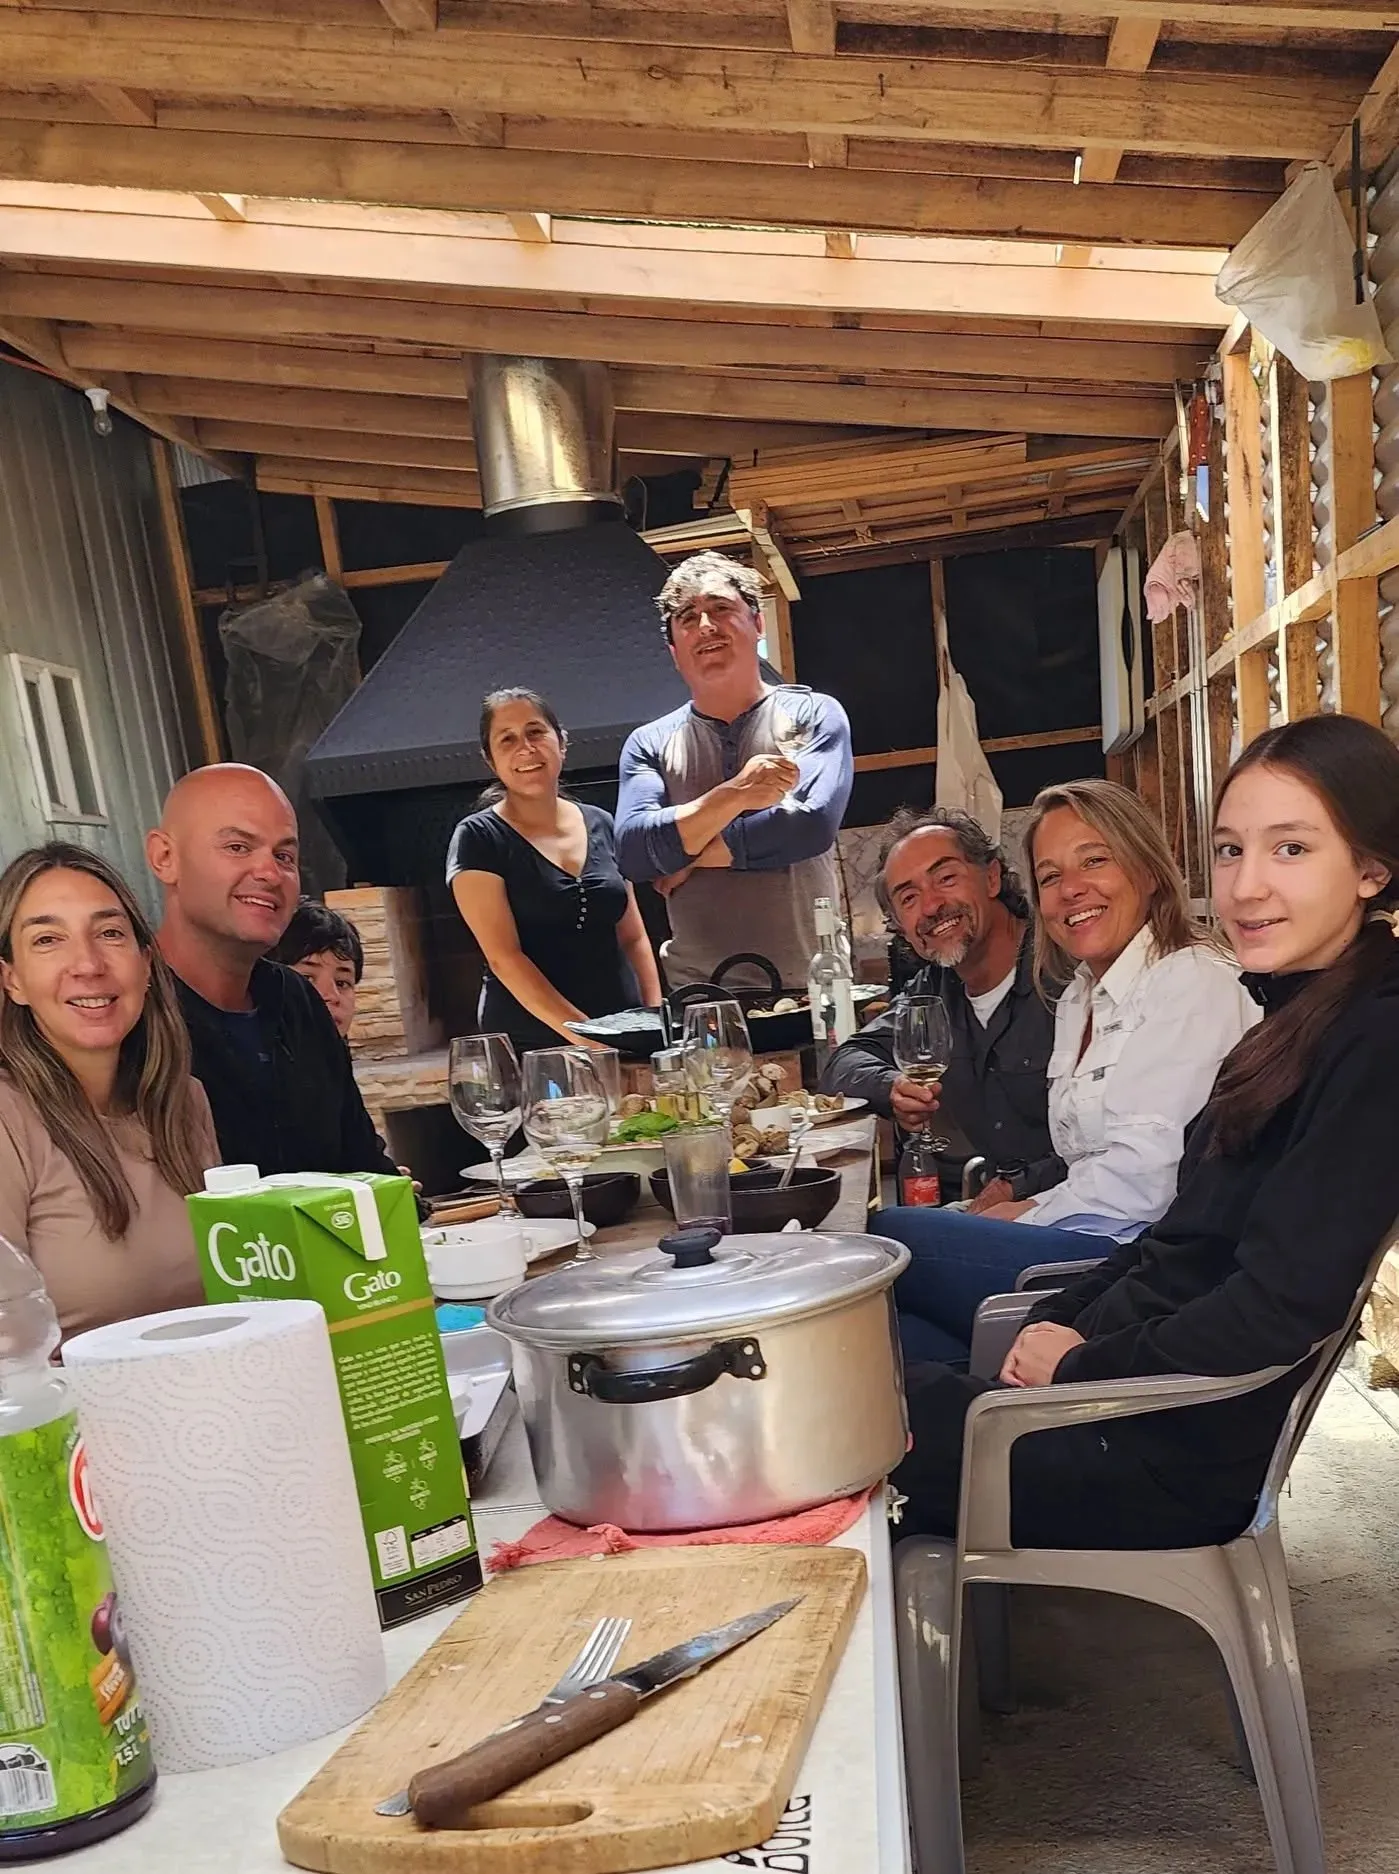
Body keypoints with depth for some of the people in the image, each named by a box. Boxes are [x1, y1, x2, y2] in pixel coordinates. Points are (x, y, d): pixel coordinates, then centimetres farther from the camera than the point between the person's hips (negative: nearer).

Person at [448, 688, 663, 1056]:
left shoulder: (601, 826, 9)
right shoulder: (478, 839, -4)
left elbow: (633, 938, 13)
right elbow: (504, 957, -13)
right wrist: (586, 1036, -20)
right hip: (532, 1049, -4)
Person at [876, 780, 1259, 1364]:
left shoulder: (1192, 983, -8)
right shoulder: (1078, 999, 20)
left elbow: (1144, 1176, -16)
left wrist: (1029, 1214, -4)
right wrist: (1024, 1205, -2)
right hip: (1090, 1241, 8)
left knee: (888, 1241, -17)